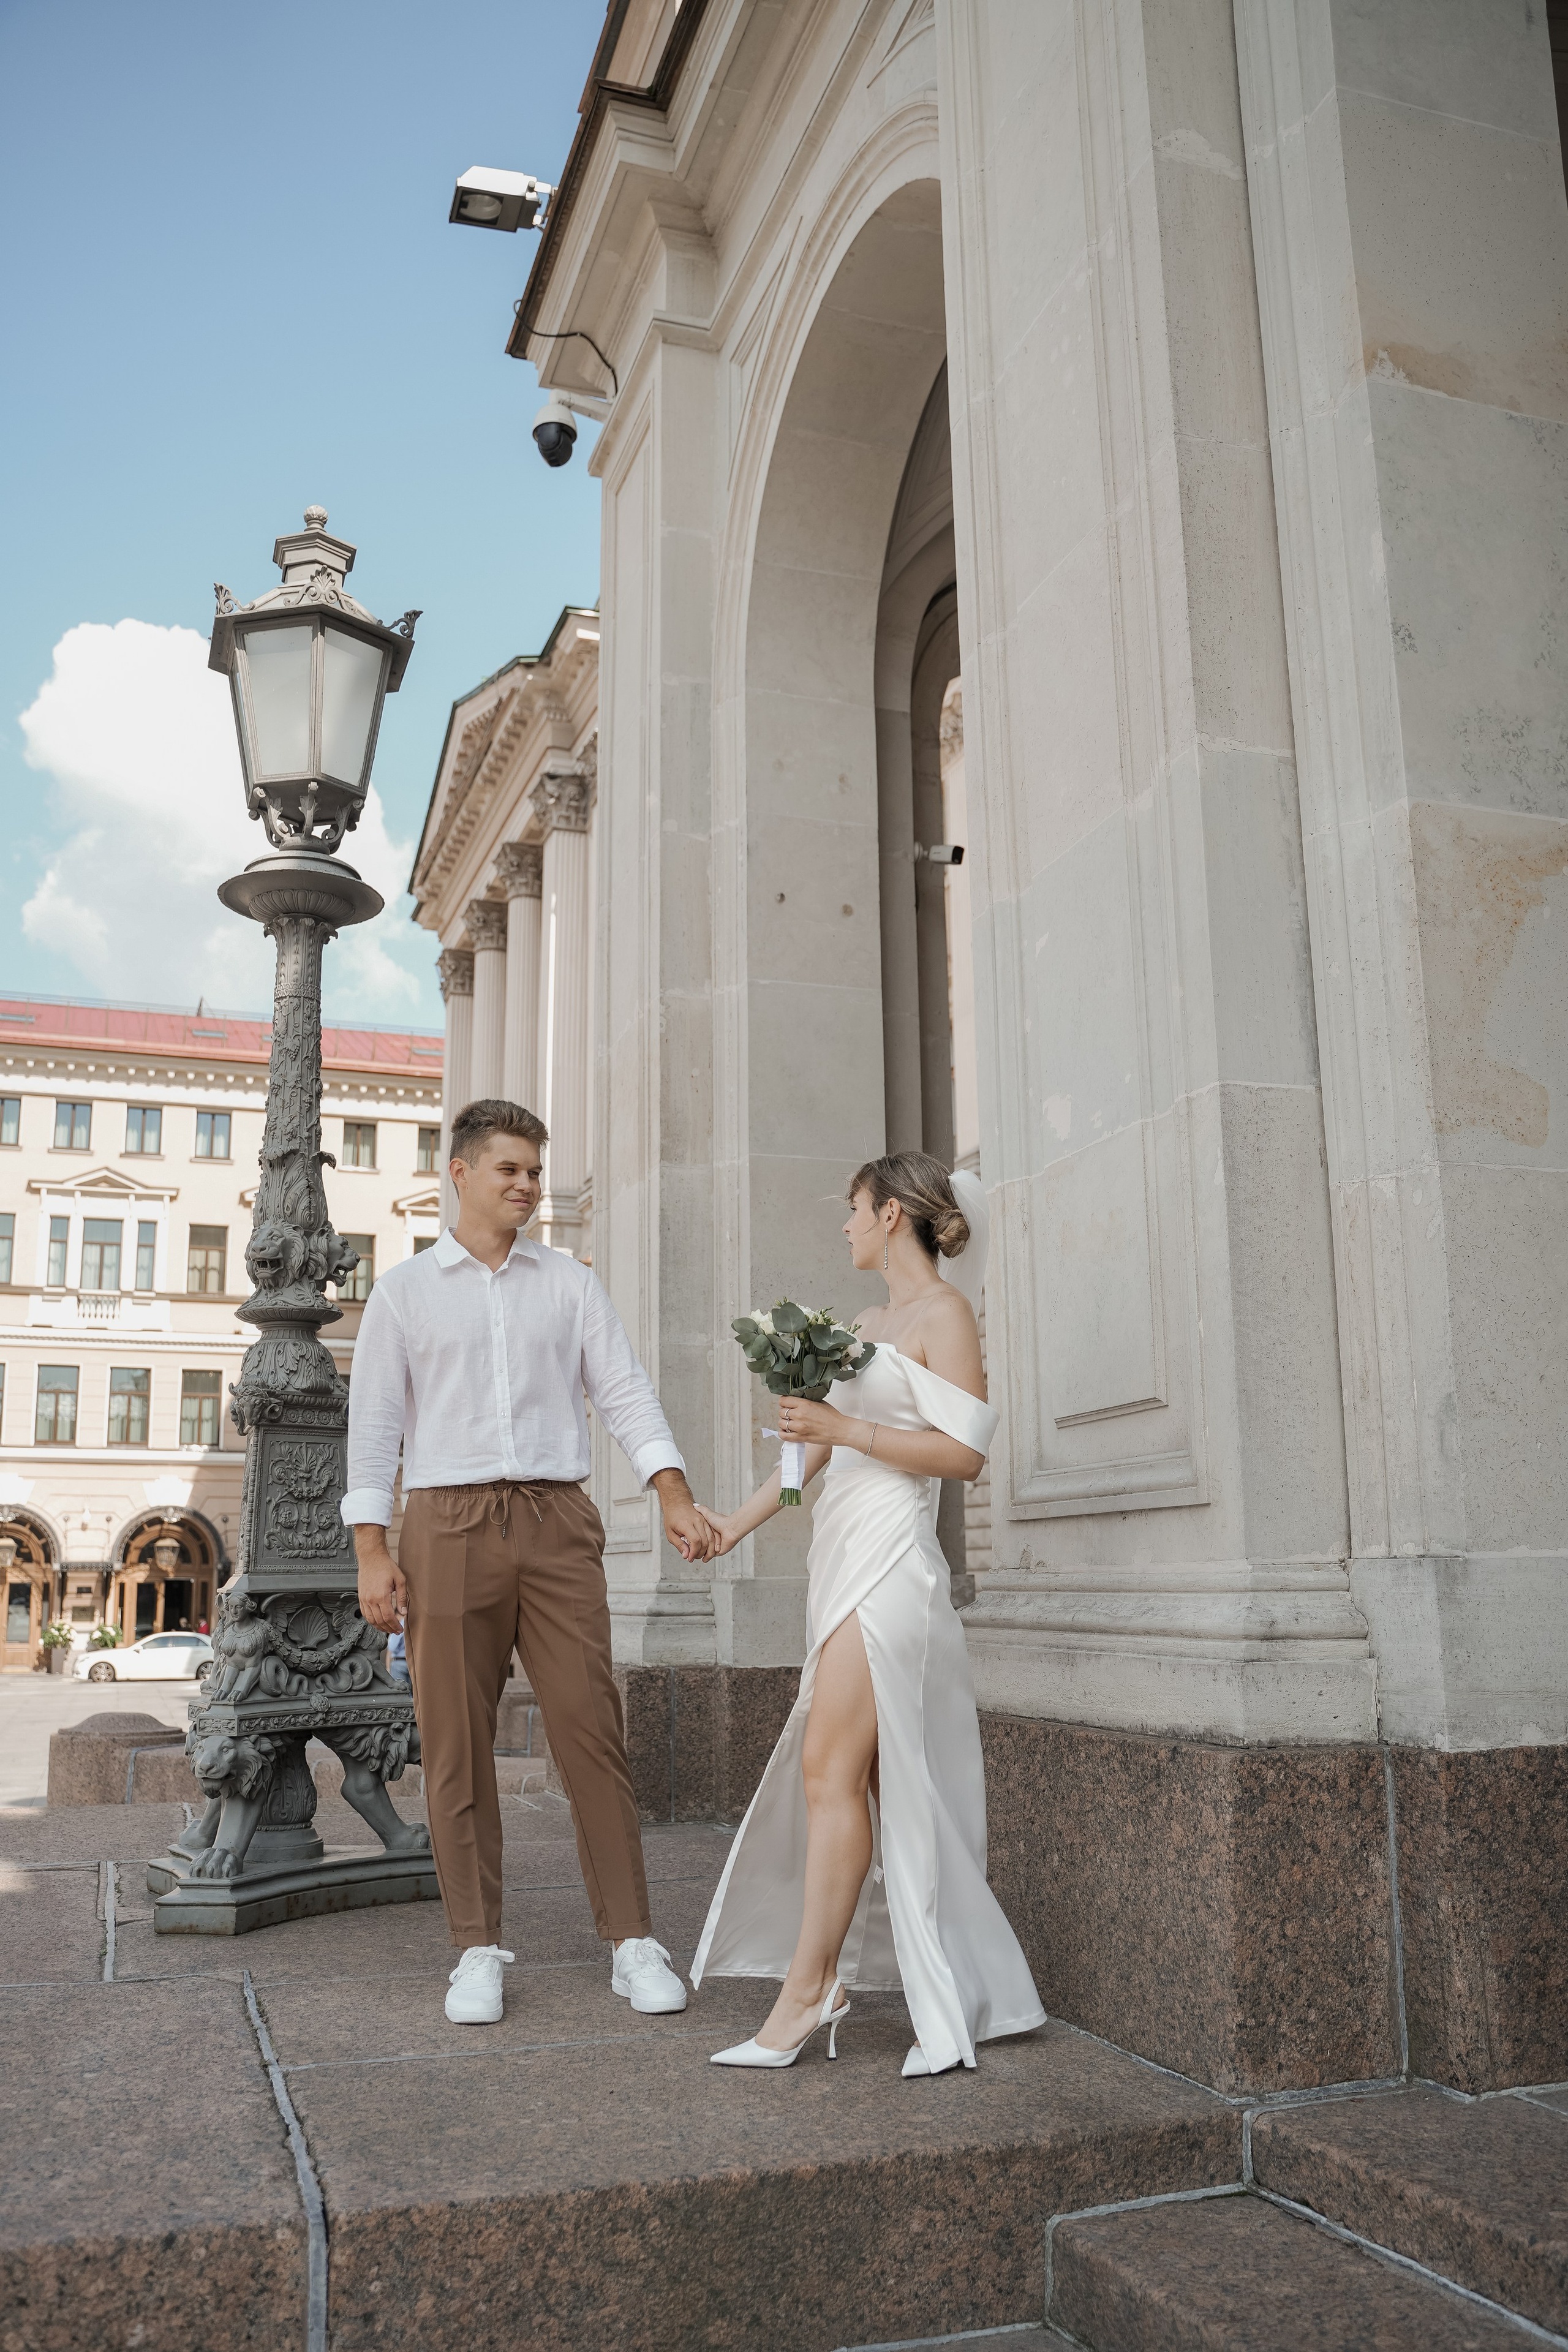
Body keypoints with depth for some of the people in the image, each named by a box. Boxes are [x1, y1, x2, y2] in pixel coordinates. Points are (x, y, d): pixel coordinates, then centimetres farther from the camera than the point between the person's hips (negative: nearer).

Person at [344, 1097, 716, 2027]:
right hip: (449, 1524, 0)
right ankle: (479, 1950, 13)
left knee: (591, 1727, -3)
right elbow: (374, 1423, 7)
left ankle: (634, 1941, 4)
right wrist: (372, 1551, -2)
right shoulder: (405, 1290, 10)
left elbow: (625, 1391, 6)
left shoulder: (571, 1283, 13)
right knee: (458, 1744, 2)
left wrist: (676, 1495, -7)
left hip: (558, 1522, 1)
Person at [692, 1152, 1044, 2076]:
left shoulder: (944, 1312, -5)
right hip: (846, 1553, 8)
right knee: (864, 1776, 8)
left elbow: (965, 1451, -13)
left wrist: (847, 1428, -17)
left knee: (832, 1768, -10)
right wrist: (734, 1524, 24)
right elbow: (820, 1446, 24)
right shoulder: (872, 1324, 19)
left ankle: (806, 1993, -5)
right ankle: (831, 1976, 14)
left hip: (891, 1558, -8)